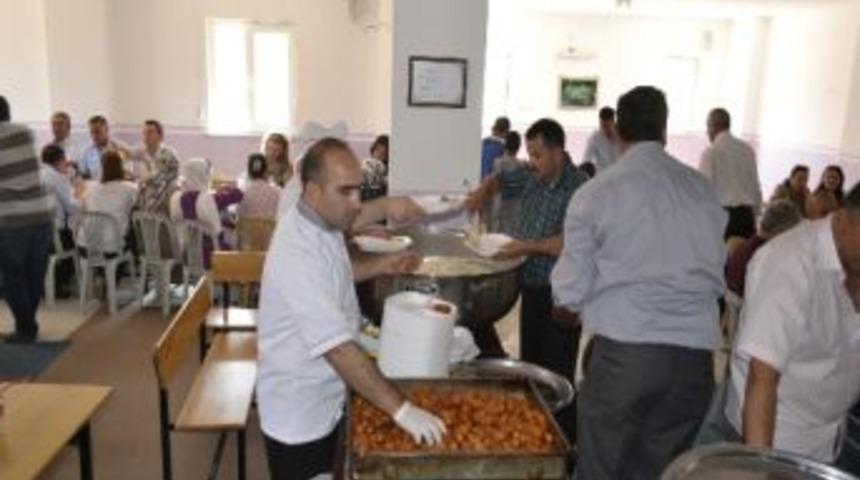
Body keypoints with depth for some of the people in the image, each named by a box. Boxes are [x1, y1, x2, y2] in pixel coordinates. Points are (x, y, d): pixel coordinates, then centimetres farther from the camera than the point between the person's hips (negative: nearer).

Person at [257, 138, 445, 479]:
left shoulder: (320, 226, -1)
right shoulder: (296, 253, -32)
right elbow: (338, 349, -36)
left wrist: (380, 266, 5)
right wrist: (401, 410, -34)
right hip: (298, 415, -9)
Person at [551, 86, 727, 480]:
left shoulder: (596, 192, -4)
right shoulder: (704, 190, 7)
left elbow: (571, 290, -2)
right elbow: (719, 277, 12)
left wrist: (570, 307, 19)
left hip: (624, 352, -3)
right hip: (695, 355, 4)